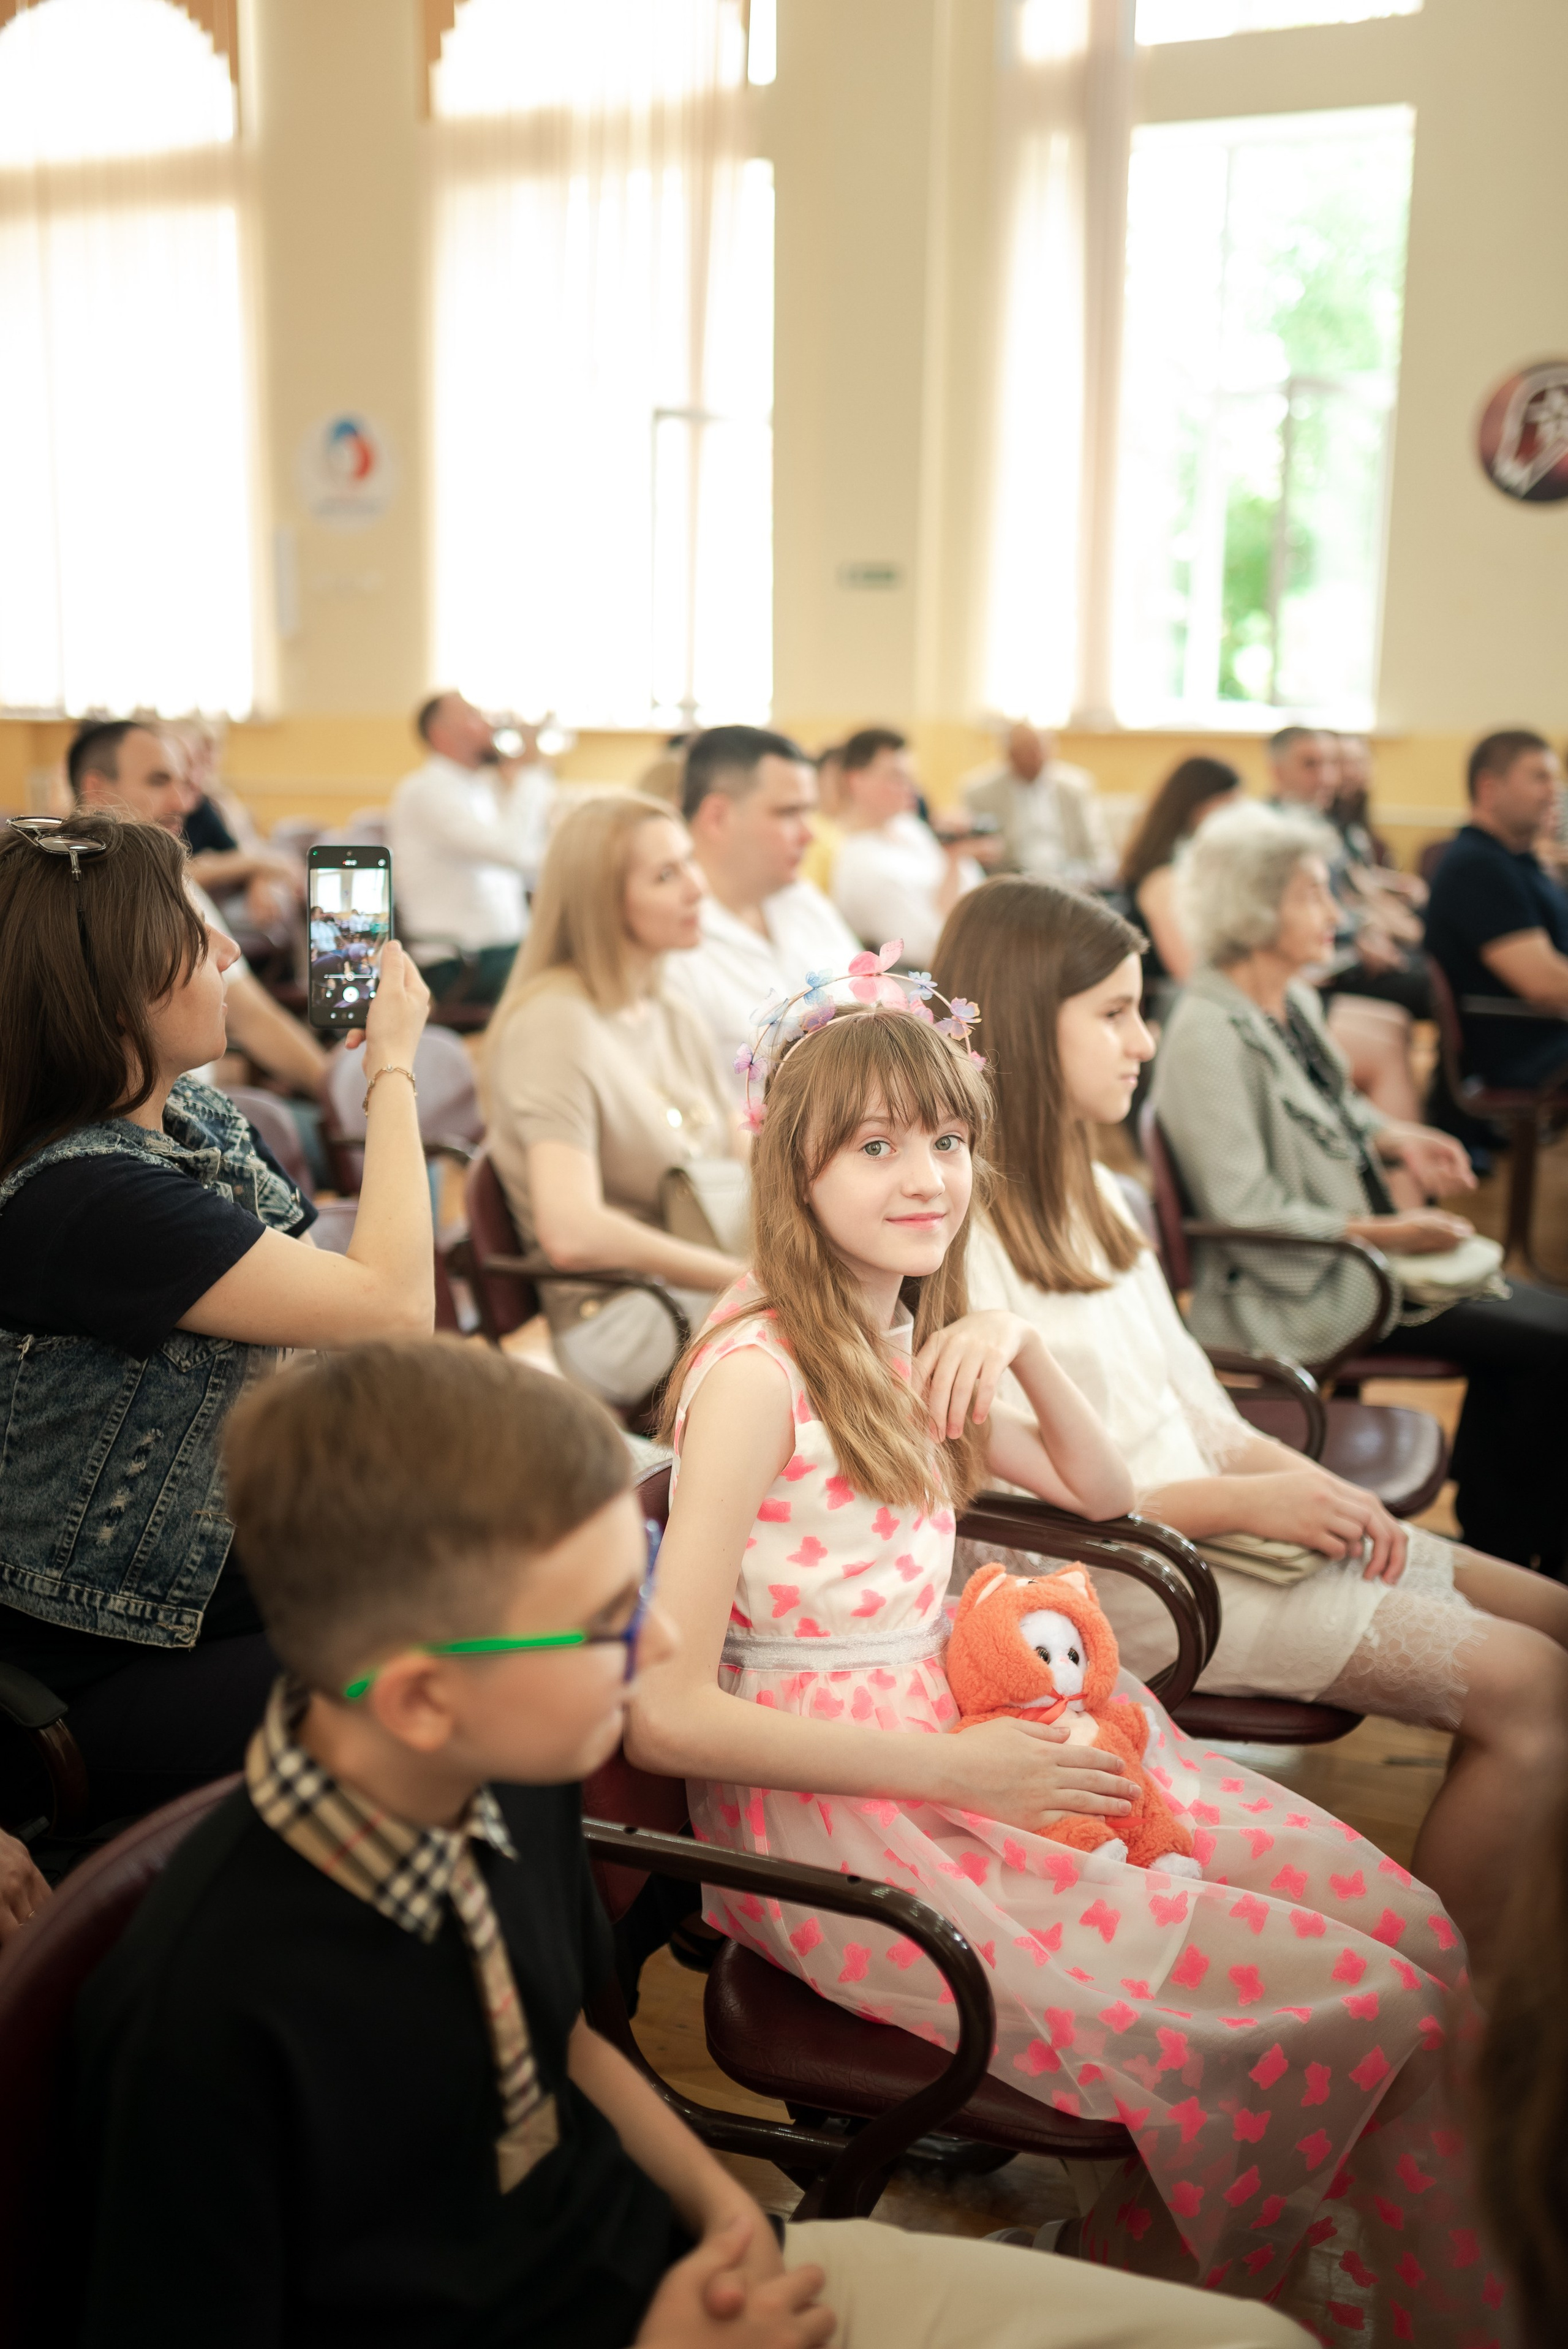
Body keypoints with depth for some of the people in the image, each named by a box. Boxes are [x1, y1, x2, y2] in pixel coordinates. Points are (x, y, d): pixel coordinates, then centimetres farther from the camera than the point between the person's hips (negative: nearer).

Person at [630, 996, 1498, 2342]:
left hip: (964, 1741, 8)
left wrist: (1021, 1345, -2)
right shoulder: (757, 1370, -17)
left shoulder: (913, 1344, 8)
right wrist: (954, 1768, -19)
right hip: (825, 1810, -8)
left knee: (1411, 1934, -3)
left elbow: (1101, 1494, 18)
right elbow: (667, 1718, -20)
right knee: (1342, 2008, -13)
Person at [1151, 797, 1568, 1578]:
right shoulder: (1208, 1032, -21)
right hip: (1293, 1291, -9)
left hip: (1355, 1251, 9)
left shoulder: (1295, 1001, 8)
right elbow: (1246, 1211, -22)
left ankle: (1500, 1557, 12)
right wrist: (1385, 1234, -21)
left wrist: (1395, 1137, 5)